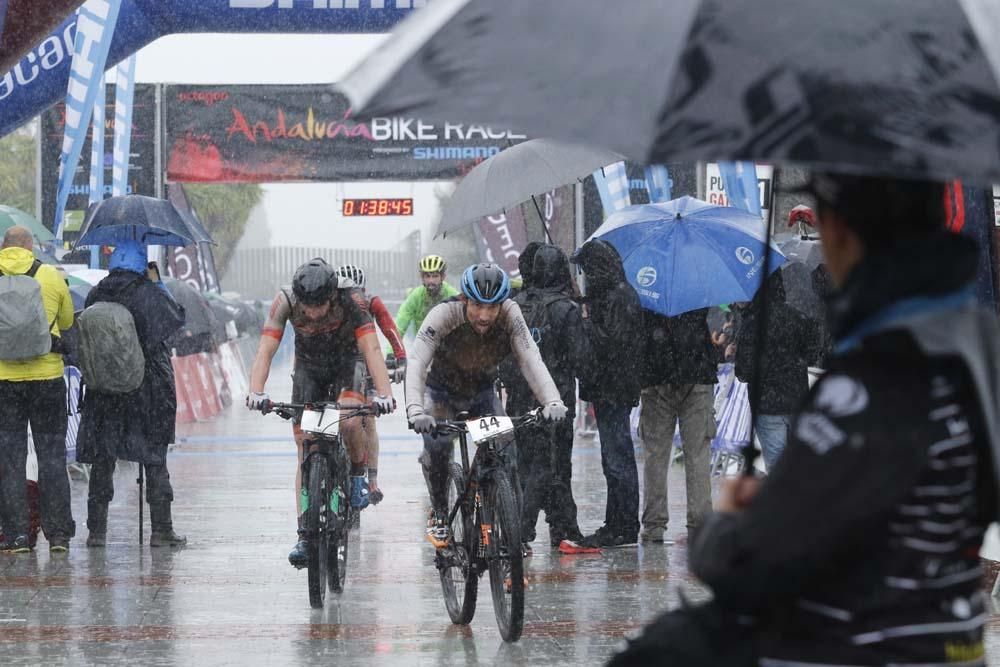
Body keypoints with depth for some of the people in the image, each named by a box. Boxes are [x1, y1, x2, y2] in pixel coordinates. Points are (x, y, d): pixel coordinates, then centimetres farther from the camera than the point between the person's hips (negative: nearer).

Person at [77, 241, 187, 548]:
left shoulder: (96, 295, 0)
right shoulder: (149, 293, -10)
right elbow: (177, 319, 1)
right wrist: (157, 283, 6)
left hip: (102, 391, 3)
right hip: (148, 391, -2)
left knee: (102, 459, 8)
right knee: (155, 460, 5)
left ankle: (97, 529, 6)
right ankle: (161, 530, 4)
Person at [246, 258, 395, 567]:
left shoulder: (350, 300, -31)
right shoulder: (285, 302, -27)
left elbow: (371, 349, -37)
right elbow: (266, 350, -32)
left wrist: (384, 393, -51)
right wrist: (256, 392, -48)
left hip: (347, 365, -2)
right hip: (308, 367, 2)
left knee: (349, 423, -32)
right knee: (306, 451, -7)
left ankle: (358, 473, -1)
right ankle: (304, 535, -5)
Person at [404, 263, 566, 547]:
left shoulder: (510, 315, -27)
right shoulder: (443, 315, -34)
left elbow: (531, 360, -31)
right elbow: (417, 362, -41)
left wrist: (552, 402, -47)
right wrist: (415, 410, -56)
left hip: (483, 392, 2)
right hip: (442, 392, -2)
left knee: (506, 450, -14)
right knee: (437, 446, -26)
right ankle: (439, 515, -5)